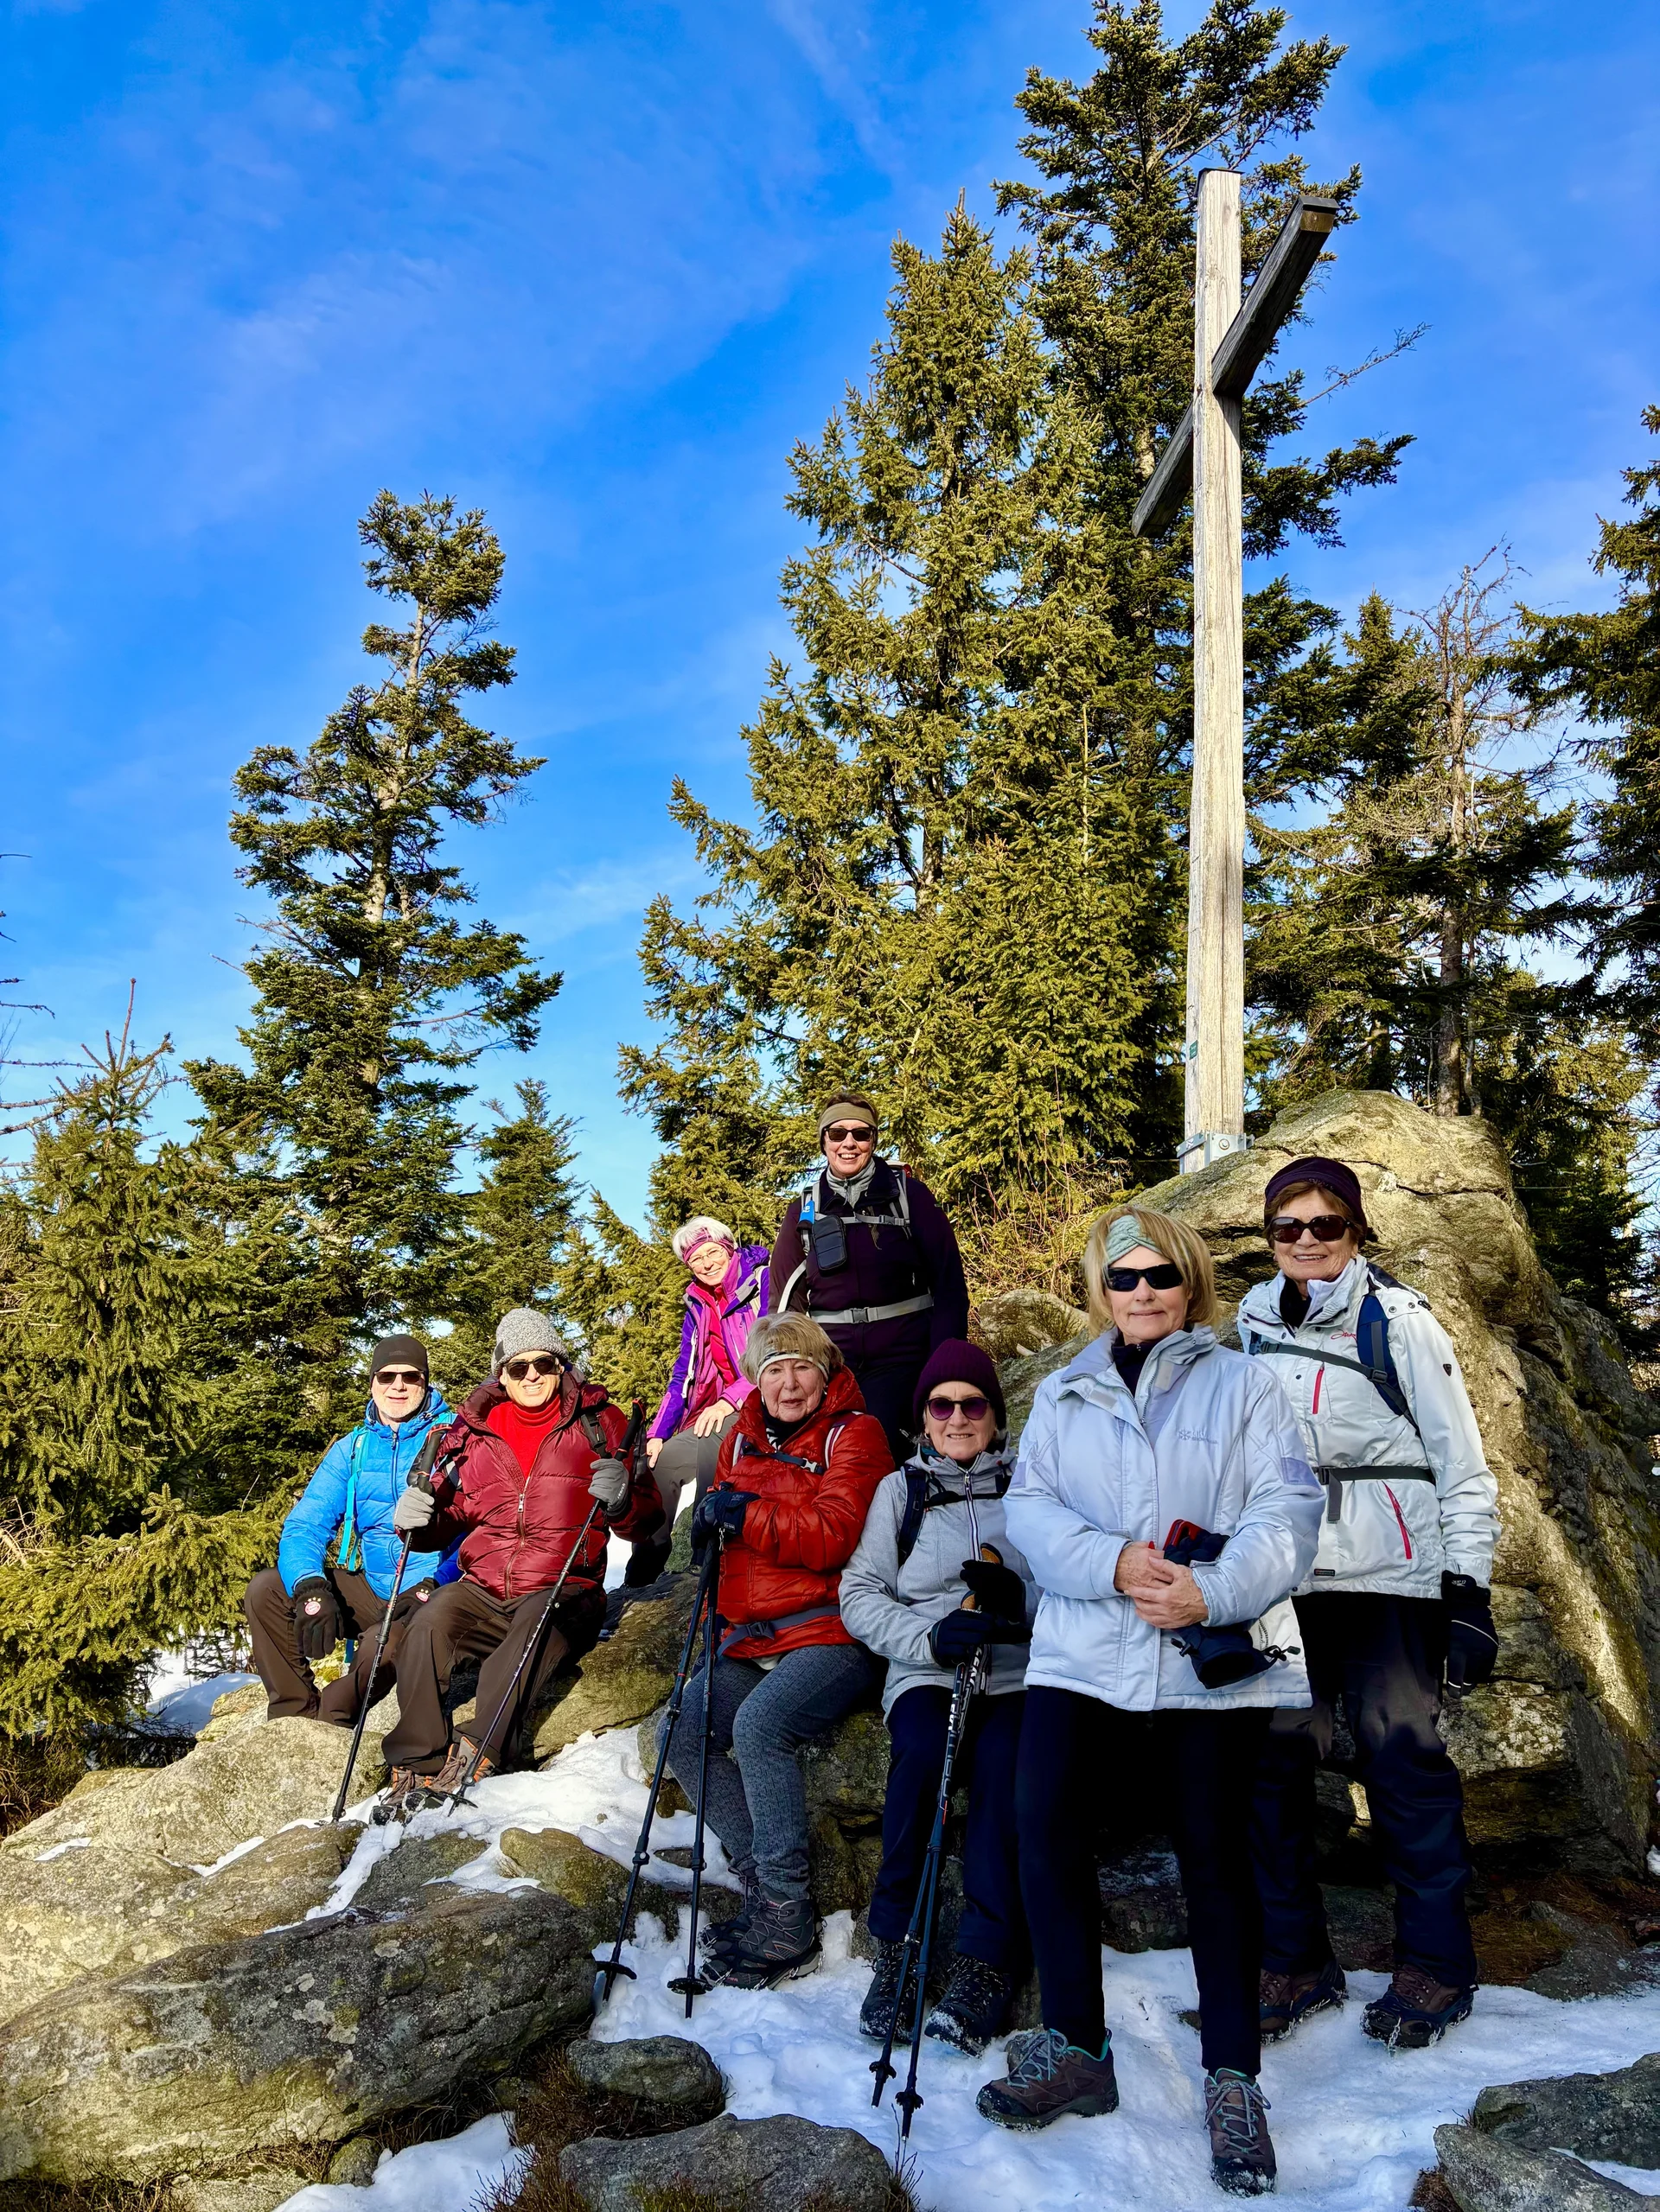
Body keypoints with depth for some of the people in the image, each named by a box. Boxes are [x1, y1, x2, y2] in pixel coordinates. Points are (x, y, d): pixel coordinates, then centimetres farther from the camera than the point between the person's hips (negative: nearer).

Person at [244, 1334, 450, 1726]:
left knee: (382, 1644, -35)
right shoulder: (352, 1448, 10)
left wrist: (428, 1588, -28)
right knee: (265, 1589, -10)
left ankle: (329, 1723, -5)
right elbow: (305, 1525, 1)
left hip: (434, 1594, -6)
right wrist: (311, 1589, -20)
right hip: (371, 1589, 6)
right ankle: (295, 1717, 0)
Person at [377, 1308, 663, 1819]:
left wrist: (620, 1501, -18)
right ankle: (417, 1766, -20)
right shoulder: (476, 1430, 14)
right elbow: (452, 1514, 22)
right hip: (483, 1591, 3)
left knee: (537, 1621, -36)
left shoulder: (599, 1422, 6)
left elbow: (644, 1522, 5)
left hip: (564, 1592, -3)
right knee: (432, 1621, -28)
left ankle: (474, 1756, -37)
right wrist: (421, 1518, -2)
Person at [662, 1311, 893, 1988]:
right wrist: (711, 1516, -2)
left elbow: (833, 1535, -17)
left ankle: (787, 1921, -18)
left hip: (831, 1631, -7)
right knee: (684, 1735, -11)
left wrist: (748, 1514, -17)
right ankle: (762, 1884, 0)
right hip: (754, 1637, 7)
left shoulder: (853, 1433, -4)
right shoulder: (743, 1438, 16)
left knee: (759, 1725, -29)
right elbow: (717, 1521, 21)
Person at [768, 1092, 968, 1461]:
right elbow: (786, 1300, 13)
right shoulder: (804, 1212, 11)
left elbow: (948, 1282, -2)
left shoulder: (909, 1195, 2)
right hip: (831, 1359, 3)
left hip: (900, 1357, -3)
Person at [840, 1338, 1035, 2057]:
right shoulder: (901, 1488, 17)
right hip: (926, 1671, 1)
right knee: (922, 1751, -30)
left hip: (1018, 1671, 0)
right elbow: (860, 1593, 7)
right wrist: (928, 1636, -10)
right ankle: (896, 1949, -18)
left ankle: (984, 1966, -26)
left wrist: (1021, 1598, -18)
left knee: (1003, 1763, -31)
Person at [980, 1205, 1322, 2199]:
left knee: (1214, 1853, 3)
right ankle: (1076, 2050, 8)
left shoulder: (1244, 1382, 8)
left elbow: (1288, 1509, -3)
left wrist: (1212, 1591, -18)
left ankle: (1234, 2081, 18)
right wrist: (1112, 1564, -15)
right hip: (1084, 1649, 2)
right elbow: (1029, 1507, 4)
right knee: (1047, 1823, -10)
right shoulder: (1062, 1395, 15)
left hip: (1216, 1657, -2)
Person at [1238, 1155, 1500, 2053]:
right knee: (1270, 1760, 5)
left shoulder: (1398, 1320, -6)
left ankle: (1435, 1965, 19)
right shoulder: (1257, 1319, 8)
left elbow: (1463, 1464, -5)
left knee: (1402, 1760, 0)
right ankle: (1294, 1960, 20)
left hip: (1390, 1575, -4)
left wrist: (1470, 1593, -9)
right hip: (1284, 1577, 5)